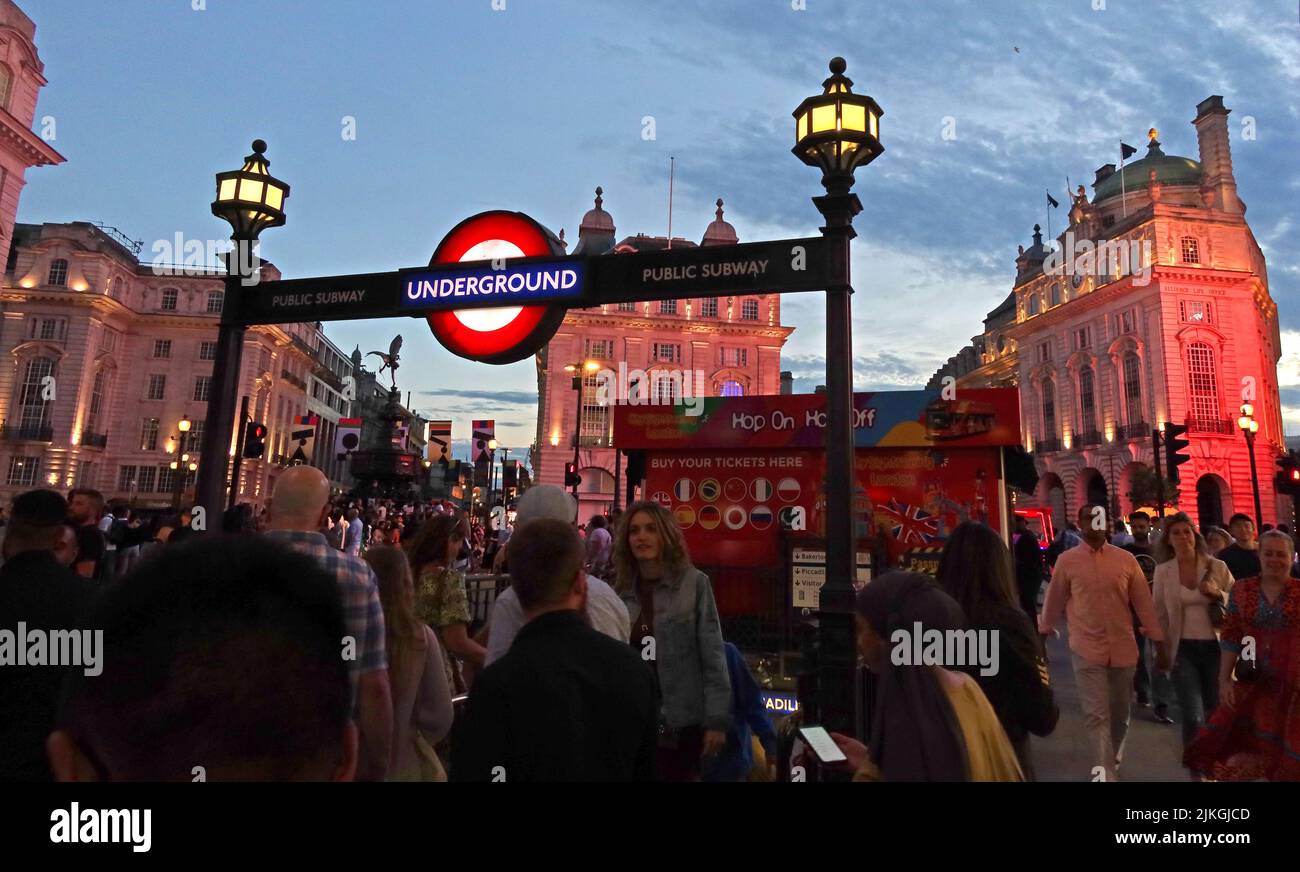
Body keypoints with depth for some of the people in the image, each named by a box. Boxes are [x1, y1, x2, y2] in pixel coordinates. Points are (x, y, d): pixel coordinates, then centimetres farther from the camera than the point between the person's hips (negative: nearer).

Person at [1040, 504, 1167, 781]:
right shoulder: (1067, 560, -4)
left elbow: (1144, 603, 3)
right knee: (1097, 716, -6)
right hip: (1087, 651, -3)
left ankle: (1113, 761, 43)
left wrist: (1160, 647, 4)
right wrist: (1041, 639, 12)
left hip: (1123, 649, 3)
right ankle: (1106, 774, 1)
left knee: (1120, 715, 18)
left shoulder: (1126, 559, 0)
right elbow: (1054, 602, 5)